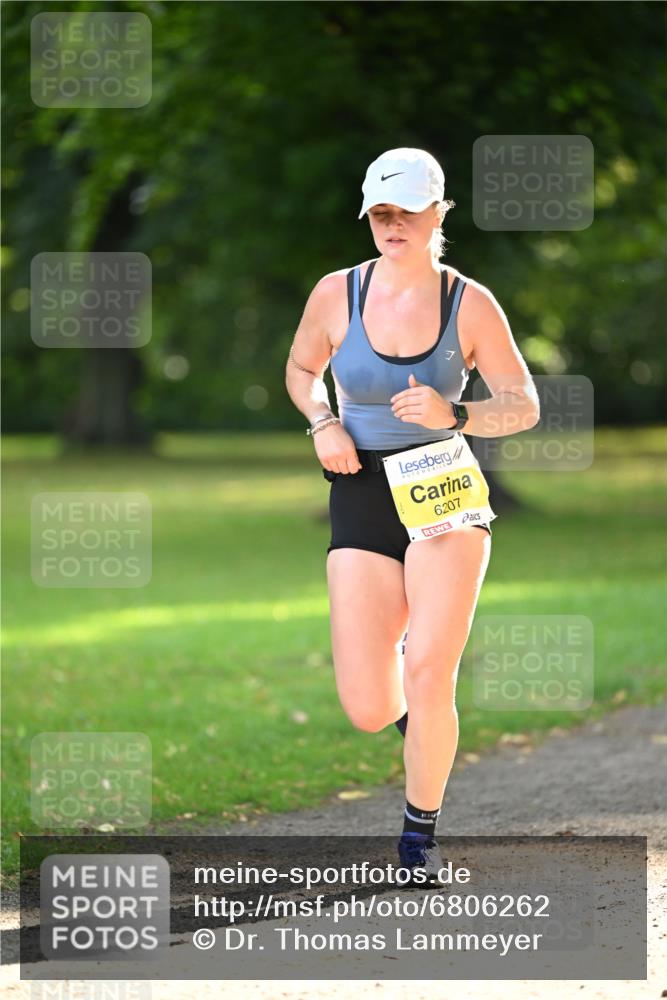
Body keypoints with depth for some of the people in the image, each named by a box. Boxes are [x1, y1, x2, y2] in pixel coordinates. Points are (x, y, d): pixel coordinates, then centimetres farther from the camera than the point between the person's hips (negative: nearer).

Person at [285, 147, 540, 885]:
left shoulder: (471, 305, -4)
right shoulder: (337, 294, -1)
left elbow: (524, 407, 1)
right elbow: (300, 368, 18)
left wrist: (454, 416, -18)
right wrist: (321, 423, -3)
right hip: (362, 500, 1)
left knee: (428, 678, -15)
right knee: (367, 712, -6)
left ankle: (421, 832, 8)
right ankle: (410, 701, 34)